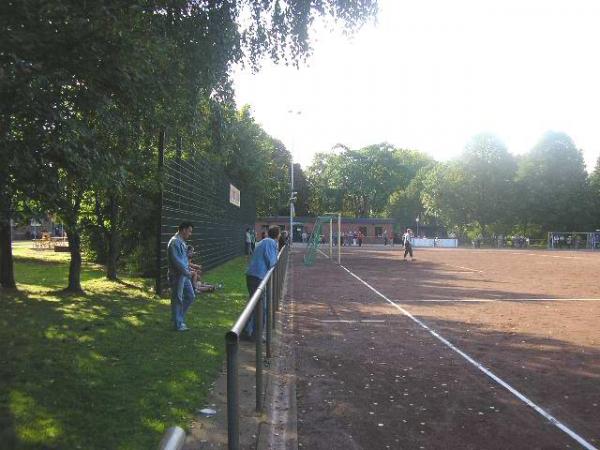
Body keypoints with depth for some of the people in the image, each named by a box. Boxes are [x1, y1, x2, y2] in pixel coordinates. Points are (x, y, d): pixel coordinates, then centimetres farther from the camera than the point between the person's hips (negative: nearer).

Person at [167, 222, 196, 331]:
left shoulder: (182, 242, 14)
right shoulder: (174, 242, -17)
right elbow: (176, 261, -24)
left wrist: (189, 270, 13)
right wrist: (187, 272, -20)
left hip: (184, 275, 10)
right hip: (177, 276, -10)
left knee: (190, 296, 13)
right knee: (177, 300, 1)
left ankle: (178, 317, 26)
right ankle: (178, 324, 11)